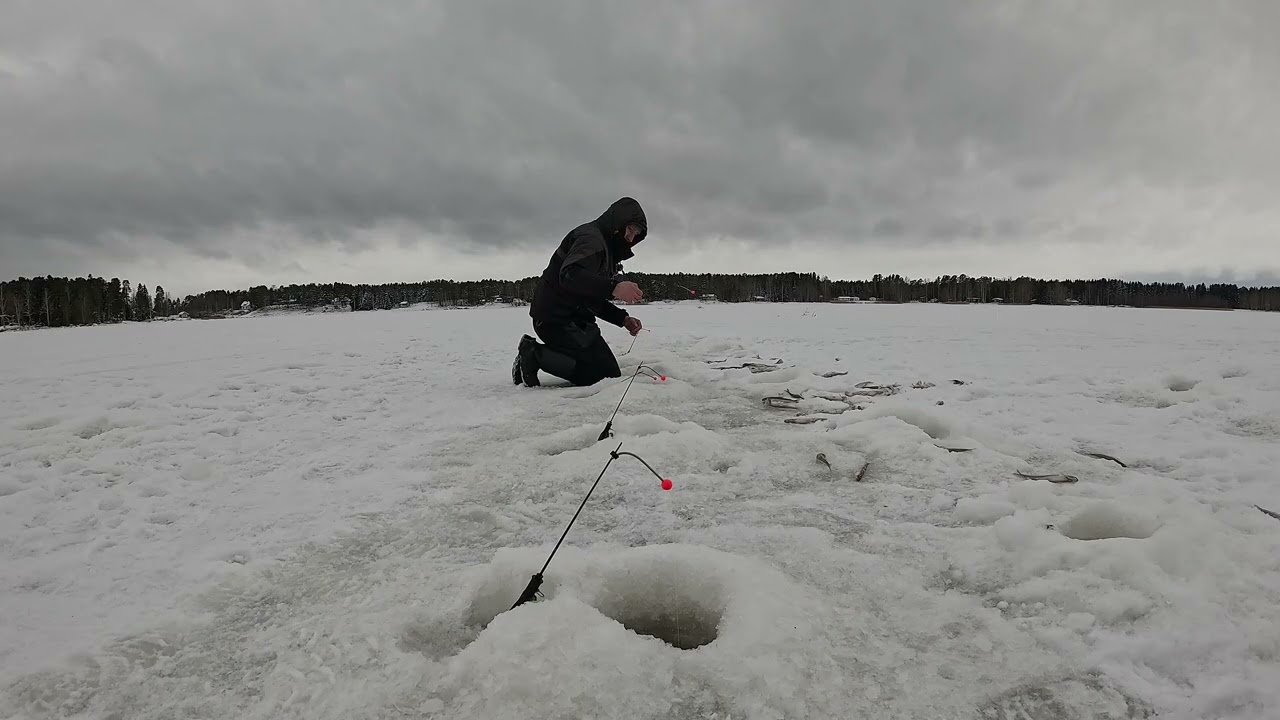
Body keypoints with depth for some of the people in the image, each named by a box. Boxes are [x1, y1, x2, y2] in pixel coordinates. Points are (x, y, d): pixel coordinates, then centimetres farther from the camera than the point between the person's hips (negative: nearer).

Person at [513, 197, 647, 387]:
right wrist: (613, 288, -43)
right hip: (558, 319, -11)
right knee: (608, 374, -13)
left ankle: (533, 352, 8)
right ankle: (536, 354, -11)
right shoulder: (591, 237, -10)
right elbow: (570, 275, -30)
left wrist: (623, 318, 6)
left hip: (572, 319, 11)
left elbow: (593, 300, 21)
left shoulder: (606, 249, 23)